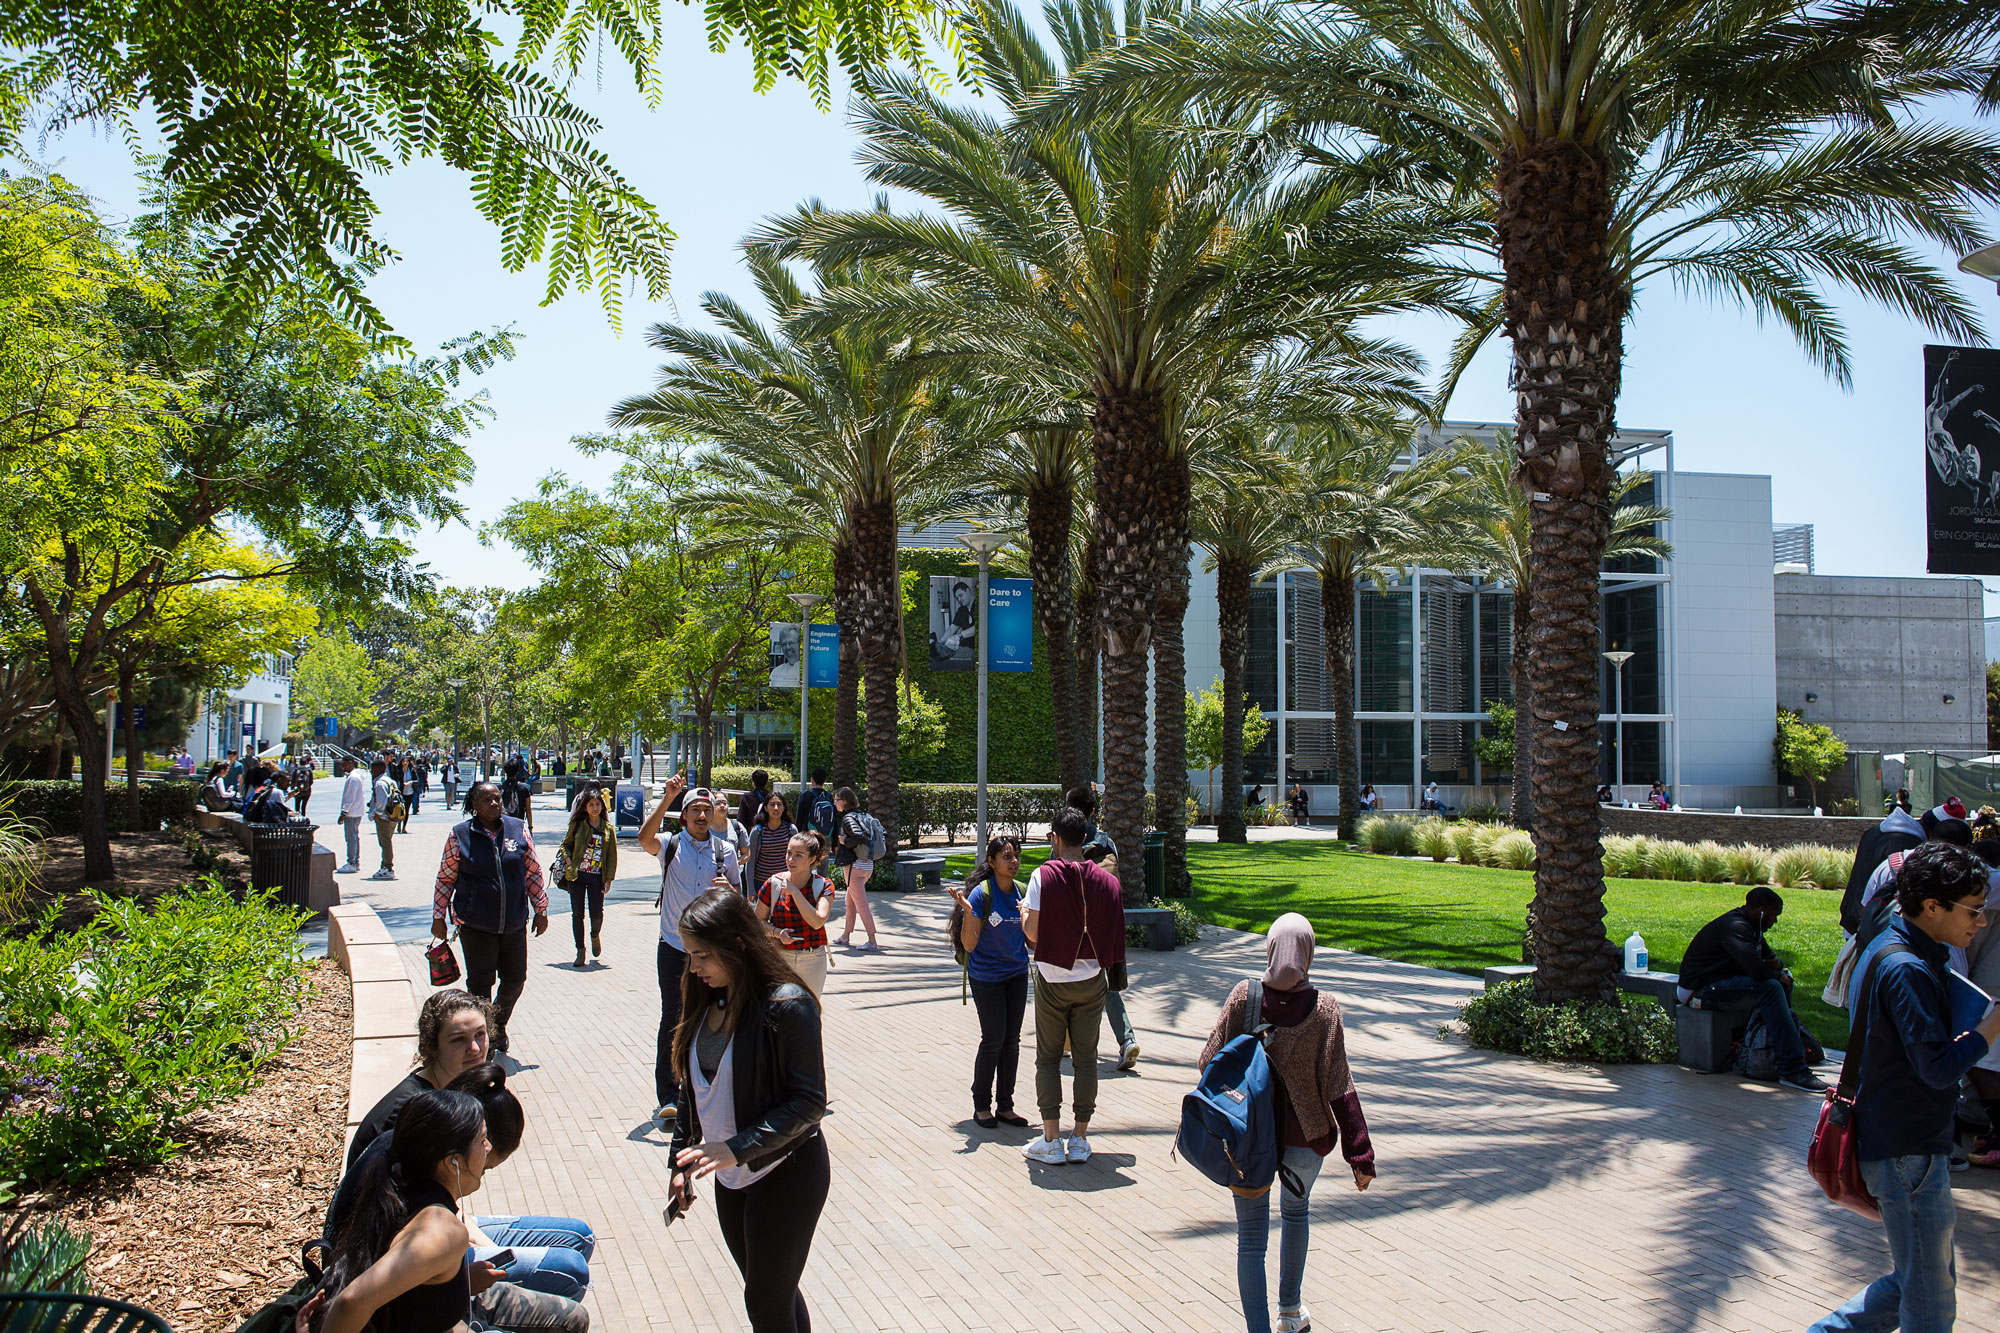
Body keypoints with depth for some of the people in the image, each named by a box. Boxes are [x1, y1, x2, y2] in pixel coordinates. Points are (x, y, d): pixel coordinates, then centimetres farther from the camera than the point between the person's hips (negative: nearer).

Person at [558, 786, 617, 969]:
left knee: (597, 914, -5)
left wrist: (609, 878, -1)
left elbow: (612, 855, 6)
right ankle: (580, 951, 13)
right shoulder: (577, 825, 3)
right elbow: (566, 844, 11)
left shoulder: (608, 829, 4)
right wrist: (568, 862, -7)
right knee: (577, 913, 1)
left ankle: (595, 936, 29)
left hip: (597, 878, 0)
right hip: (576, 876, 0)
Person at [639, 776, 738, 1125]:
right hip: (674, 946, -3)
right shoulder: (671, 845, 0)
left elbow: (737, 897, 15)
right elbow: (645, 838, -23)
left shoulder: (725, 850, 8)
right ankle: (668, 1098, -1)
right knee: (672, 1021, -5)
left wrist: (728, 888, -9)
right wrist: (667, 798, -29)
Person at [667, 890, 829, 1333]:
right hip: (732, 1179, 7)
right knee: (774, 1294, 17)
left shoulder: (787, 1005, -22)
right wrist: (681, 1161, 8)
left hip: (787, 1173, -7)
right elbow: (693, 1088, 10)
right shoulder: (706, 1001, 1)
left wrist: (737, 1148, -27)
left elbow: (809, 1101, -22)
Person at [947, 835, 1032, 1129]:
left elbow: (1032, 939, 8)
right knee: (993, 1039, -4)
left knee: (1012, 1040, 7)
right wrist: (967, 911, -30)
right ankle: (981, 1106, 13)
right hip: (986, 977, -5)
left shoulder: (1022, 892, 0)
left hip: (1016, 974, 5)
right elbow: (969, 944, -17)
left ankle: (1005, 1106, 18)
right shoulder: (981, 894, -15)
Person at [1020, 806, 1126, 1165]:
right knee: (1086, 1058, 9)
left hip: (1053, 981, -2)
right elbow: (1114, 932, 1)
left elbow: (1033, 933, -11)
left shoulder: (1044, 876, -11)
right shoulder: (1105, 880, -2)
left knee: (1048, 1058, 8)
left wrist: (1023, 912, 9)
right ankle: (1080, 1139, 13)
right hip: (1091, 981, 3)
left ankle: (1051, 1141, 6)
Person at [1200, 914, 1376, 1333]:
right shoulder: (1324, 1009, -12)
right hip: (1304, 1136, 1)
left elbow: (1210, 1063, -5)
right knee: (1295, 1211, 28)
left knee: (1251, 1236, 8)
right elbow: (1339, 1088, -11)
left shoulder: (1243, 997, -10)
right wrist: (1360, 1156, -6)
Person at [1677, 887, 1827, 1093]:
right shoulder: (1735, 927, -20)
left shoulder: (1750, 926, 13)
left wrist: (1777, 966, 0)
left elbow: (1768, 956, 24)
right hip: (1700, 989, -11)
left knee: (1783, 978, 13)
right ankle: (1793, 1071, -28)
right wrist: (1777, 975, -12)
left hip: (1722, 982, 11)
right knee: (1770, 987, -27)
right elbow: (1756, 969, -33)